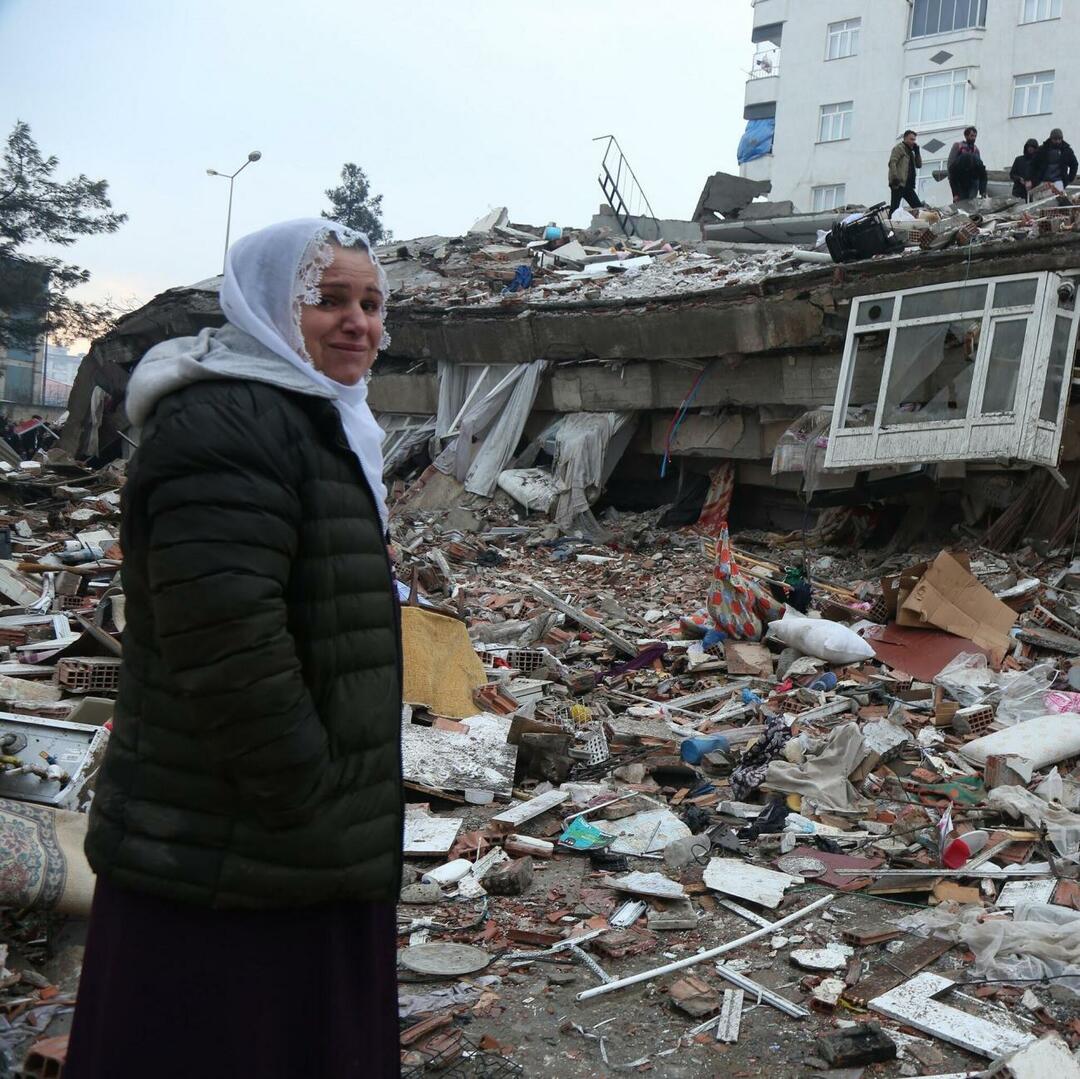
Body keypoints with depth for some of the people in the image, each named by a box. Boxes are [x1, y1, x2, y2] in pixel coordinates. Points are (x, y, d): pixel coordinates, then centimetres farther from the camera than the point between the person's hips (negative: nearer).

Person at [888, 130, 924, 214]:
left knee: (918, 207, 2)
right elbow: (892, 163, -13)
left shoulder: (910, 151, 25)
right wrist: (895, 177, -25)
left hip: (908, 185, 9)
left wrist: (917, 152, 13)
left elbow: (919, 165, 23)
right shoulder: (899, 148, 0)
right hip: (898, 184, -9)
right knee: (894, 207, -10)